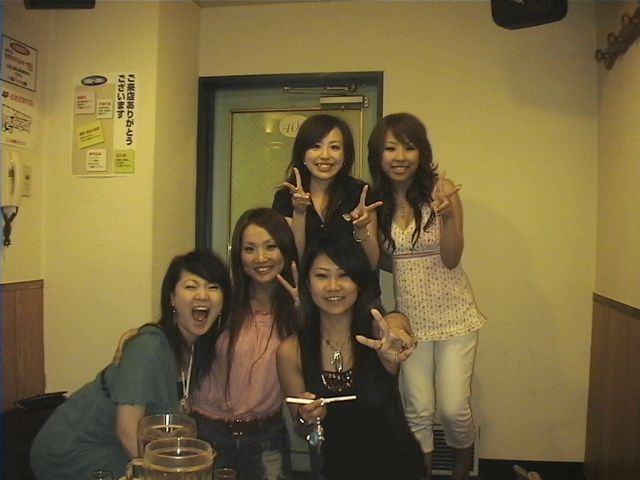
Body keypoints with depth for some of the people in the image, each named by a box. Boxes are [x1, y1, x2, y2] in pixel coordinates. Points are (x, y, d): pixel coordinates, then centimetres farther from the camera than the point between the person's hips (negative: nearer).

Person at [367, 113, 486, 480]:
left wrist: (448, 214, -27)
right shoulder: (376, 199, 1)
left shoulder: (441, 188, -8)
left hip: (453, 313, -2)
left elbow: (451, 258, -11)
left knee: (454, 408, 1)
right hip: (409, 316, 2)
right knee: (418, 412, 5)